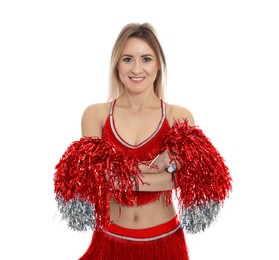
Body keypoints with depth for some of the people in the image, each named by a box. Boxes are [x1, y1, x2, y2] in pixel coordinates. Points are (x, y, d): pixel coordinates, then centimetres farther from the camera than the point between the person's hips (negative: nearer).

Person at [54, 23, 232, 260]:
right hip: (111, 240, 0)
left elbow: (193, 179, -13)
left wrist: (121, 176, -22)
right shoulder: (95, 114, -3)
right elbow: (94, 178, -14)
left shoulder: (180, 116, -4)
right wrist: (162, 171, -22)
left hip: (165, 240, 0)